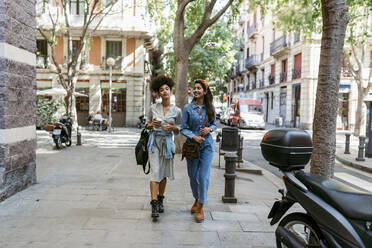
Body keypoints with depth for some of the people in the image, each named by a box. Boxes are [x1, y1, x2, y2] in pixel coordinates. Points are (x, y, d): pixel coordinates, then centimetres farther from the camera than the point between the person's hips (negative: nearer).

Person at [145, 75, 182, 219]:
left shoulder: (177, 111, 1)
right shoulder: (153, 108, 1)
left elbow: (179, 130, 8)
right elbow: (147, 125, 11)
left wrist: (171, 127, -13)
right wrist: (152, 124, -11)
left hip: (167, 142, 1)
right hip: (154, 141, -1)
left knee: (164, 174, 10)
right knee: (155, 172, -9)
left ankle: (160, 200, 28)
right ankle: (154, 204, -9)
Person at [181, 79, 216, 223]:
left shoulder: (210, 108, 4)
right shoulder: (188, 108, 0)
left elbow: (214, 124, 14)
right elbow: (183, 129, 0)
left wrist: (209, 129, -9)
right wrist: (194, 136, -17)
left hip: (207, 145, 0)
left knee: (203, 176, -7)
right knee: (193, 176, 9)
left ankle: (200, 207, 7)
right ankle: (196, 199, 34)